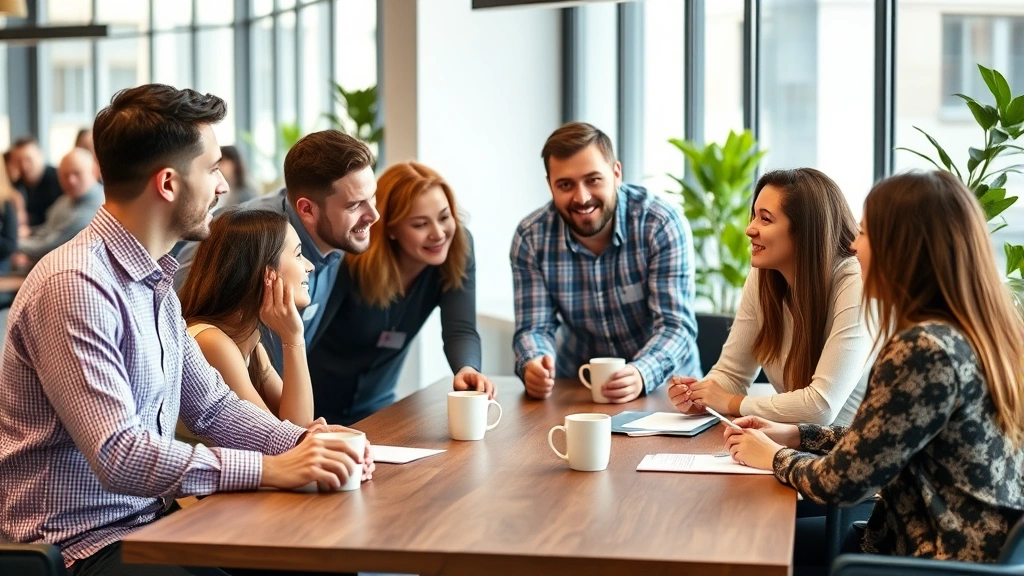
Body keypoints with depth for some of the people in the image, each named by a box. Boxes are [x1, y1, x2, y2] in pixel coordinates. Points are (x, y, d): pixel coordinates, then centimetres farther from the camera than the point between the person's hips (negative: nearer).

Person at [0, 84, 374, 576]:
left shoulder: (154, 284, 10)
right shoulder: (74, 286, -19)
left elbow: (212, 405, 14)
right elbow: (118, 457, -25)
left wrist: (305, 443, -4)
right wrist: (272, 468, -24)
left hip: (152, 520, 8)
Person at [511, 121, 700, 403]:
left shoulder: (662, 224, -15)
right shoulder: (530, 238, -9)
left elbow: (676, 326, -19)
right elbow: (534, 327, -7)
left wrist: (640, 376, -38)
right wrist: (533, 365, -30)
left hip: (662, 384, -2)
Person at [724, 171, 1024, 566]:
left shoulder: (926, 349, -24)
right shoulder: (985, 334, 5)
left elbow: (843, 482, -18)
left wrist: (775, 457, 0)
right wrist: (794, 436, 13)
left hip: (947, 559, -8)